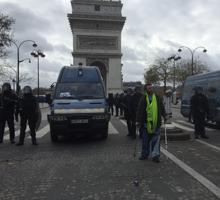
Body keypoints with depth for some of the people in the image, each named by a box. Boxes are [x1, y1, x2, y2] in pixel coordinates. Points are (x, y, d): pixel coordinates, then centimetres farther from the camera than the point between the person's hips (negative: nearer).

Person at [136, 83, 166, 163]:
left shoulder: (157, 98, 7)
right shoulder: (143, 99, -1)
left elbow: (162, 107, 15)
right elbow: (139, 110, -1)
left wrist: (164, 116, 8)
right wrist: (138, 121, -3)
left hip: (156, 122, 1)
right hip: (146, 122, -1)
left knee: (156, 140, -1)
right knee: (145, 140, 9)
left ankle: (155, 155, 7)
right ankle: (145, 155, 24)